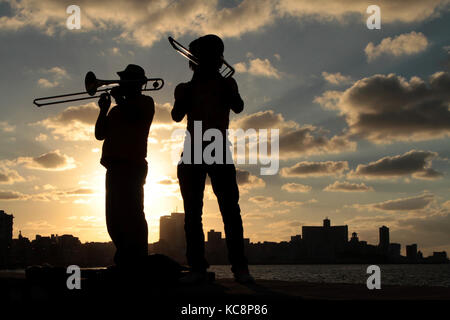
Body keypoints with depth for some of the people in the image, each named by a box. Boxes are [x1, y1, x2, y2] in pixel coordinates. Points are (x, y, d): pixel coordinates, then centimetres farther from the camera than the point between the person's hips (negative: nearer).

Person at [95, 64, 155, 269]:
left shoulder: (145, 102, 7)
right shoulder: (117, 110, 28)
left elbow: (132, 116, -14)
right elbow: (100, 134, 21)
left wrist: (119, 98, 1)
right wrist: (104, 109, 8)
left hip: (132, 165, -8)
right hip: (115, 166, 8)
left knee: (131, 213, -15)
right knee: (114, 216, 6)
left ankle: (139, 261, -16)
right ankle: (125, 261, 11)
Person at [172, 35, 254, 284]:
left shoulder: (226, 83, 13)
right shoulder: (186, 88, 15)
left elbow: (238, 107, -6)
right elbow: (177, 116, -2)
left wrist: (221, 82, -12)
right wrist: (187, 91, -9)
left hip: (220, 153, -2)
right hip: (192, 154, 2)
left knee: (230, 210, -11)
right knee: (192, 212, -4)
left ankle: (239, 266, -13)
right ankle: (197, 268, -3)